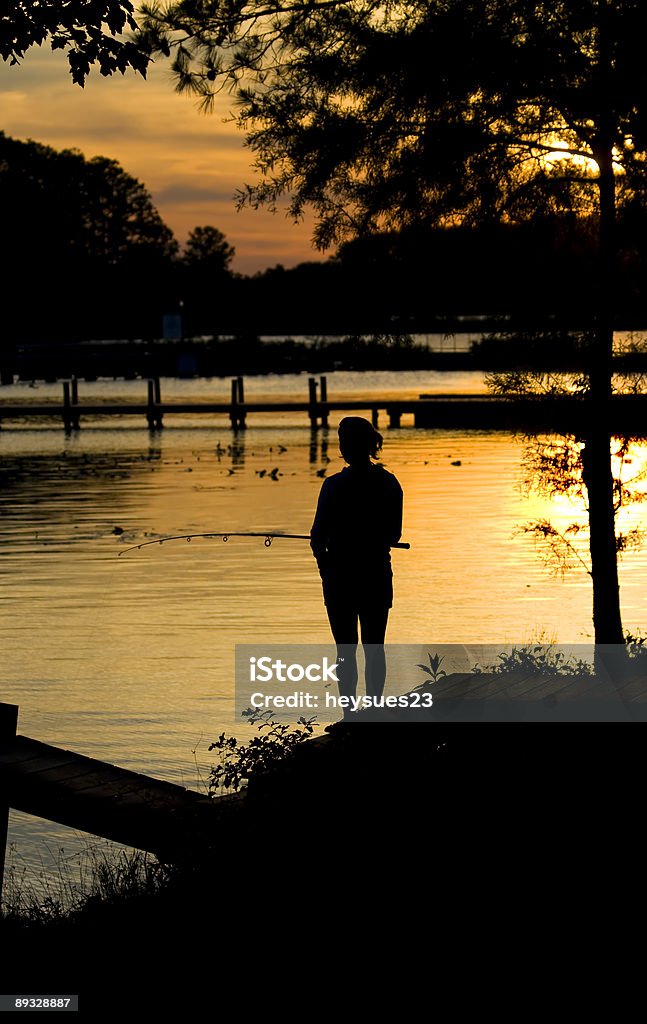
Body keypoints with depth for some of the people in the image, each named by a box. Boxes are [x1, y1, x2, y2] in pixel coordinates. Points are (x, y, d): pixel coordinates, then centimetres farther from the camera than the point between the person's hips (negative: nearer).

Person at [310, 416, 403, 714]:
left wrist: (323, 559, 11)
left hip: (341, 575, -4)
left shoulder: (335, 485, -14)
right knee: (374, 647, 11)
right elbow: (394, 534, 7)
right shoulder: (389, 483, -1)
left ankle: (350, 716, 3)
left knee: (346, 649, 3)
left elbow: (319, 536, -10)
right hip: (378, 574, 4)